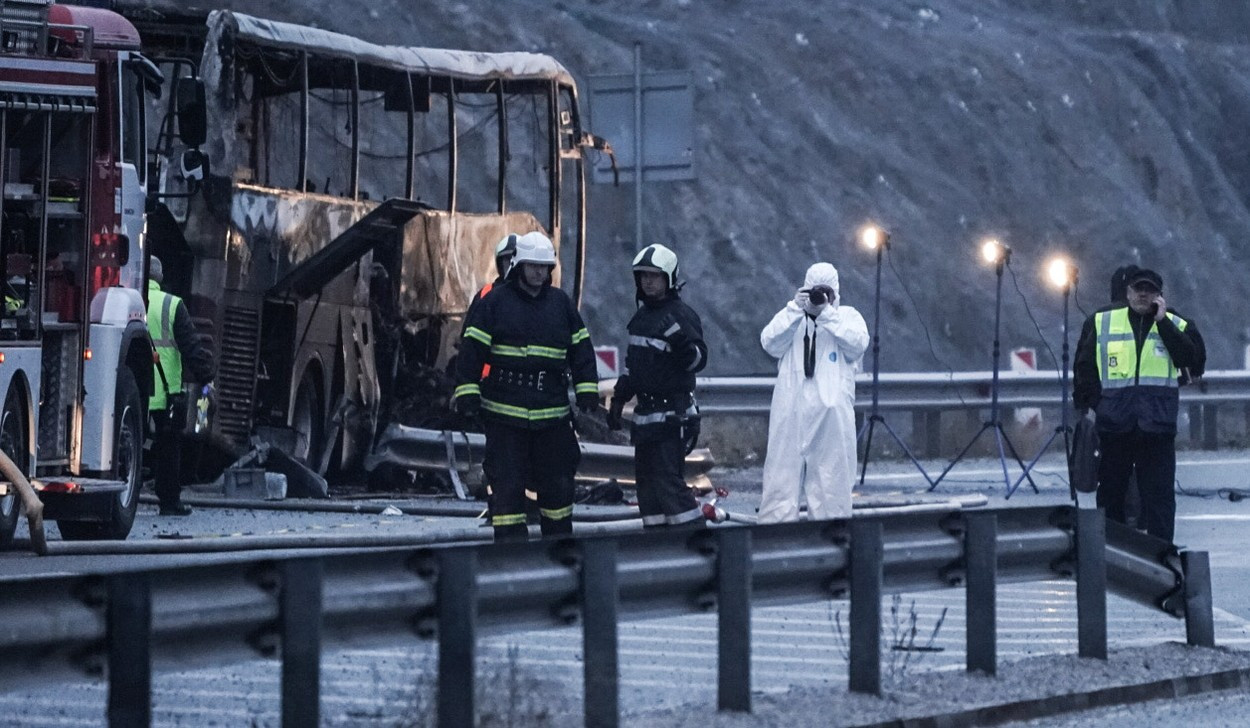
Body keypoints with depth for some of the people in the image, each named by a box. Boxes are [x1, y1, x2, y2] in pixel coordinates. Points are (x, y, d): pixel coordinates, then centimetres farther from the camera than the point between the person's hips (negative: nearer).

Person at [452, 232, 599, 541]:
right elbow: (471, 350, -3)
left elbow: (581, 349, 15)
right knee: (508, 482, -4)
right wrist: (467, 391, -10)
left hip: (552, 411, 4)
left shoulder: (561, 303, 12)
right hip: (504, 413, -4)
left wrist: (587, 389, 7)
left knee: (557, 482, 9)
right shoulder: (494, 302, 0)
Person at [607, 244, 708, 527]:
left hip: (673, 412, -9)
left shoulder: (682, 315, -10)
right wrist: (619, 398, 26)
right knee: (647, 482, 8)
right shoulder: (642, 315, 16)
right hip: (647, 412, 9)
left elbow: (698, 360, -17)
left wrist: (680, 339, -34)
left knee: (668, 480, -14)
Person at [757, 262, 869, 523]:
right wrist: (795, 310, -6)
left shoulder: (848, 316, 13)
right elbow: (770, 343, 1)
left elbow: (857, 344, -6)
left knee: (831, 472, -1)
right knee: (782, 472, -2)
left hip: (832, 411, -1)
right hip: (791, 410, 1)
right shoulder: (790, 317, 17)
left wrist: (827, 313, -9)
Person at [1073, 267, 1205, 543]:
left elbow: (1195, 362, -9)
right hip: (1112, 424, 1)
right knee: (1110, 492, 8)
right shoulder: (1100, 322, 8)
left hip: (1158, 426, -1)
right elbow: (1084, 366, 10)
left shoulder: (1176, 325, 7)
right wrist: (1087, 404, -1)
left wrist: (1163, 322, -11)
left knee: (1159, 496, -2)